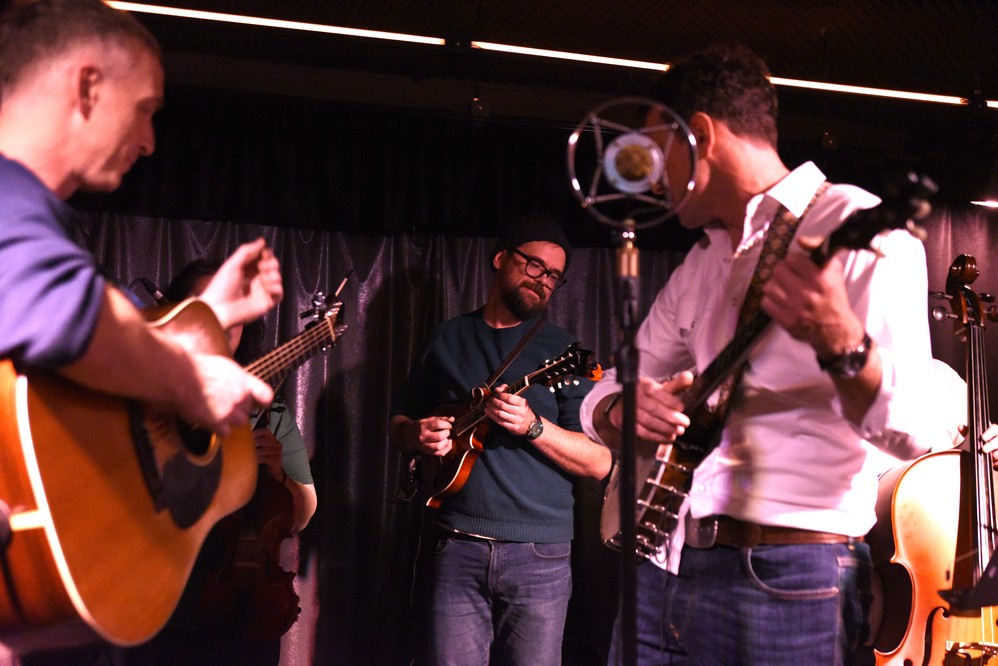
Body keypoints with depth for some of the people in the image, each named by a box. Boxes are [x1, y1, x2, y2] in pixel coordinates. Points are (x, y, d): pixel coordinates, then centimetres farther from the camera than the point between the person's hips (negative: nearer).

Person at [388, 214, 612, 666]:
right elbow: (397, 424, 21)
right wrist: (416, 434, -3)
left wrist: (532, 426, -17)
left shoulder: (563, 351, 5)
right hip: (456, 548, 1)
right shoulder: (447, 339, 13)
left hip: (540, 557, -1)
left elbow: (601, 463, -2)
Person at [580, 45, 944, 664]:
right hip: (665, 561, 7)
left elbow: (915, 429, -17)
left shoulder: (854, 229, -8)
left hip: (786, 580, -7)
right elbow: (610, 389, 18)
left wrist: (840, 345, -36)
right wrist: (620, 410, -4)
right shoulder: (702, 264, 16)